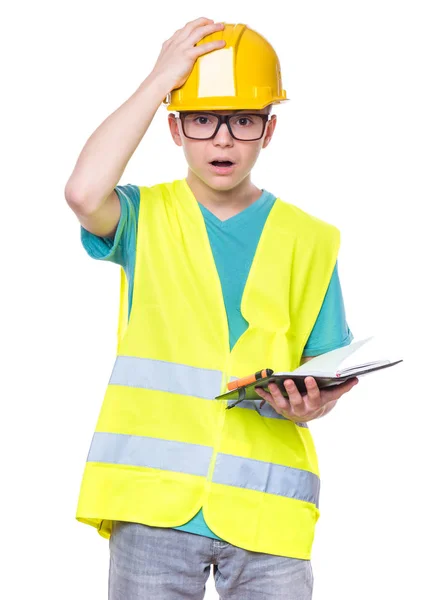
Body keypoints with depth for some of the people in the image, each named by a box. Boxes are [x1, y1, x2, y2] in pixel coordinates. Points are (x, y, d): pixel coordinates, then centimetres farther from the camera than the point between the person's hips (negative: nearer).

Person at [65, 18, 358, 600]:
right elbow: (84, 193, -16)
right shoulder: (146, 218, 7)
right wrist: (159, 80, -9)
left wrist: (312, 401, -14)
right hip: (154, 489, -1)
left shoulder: (308, 240, 11)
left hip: (267, 506, 1)